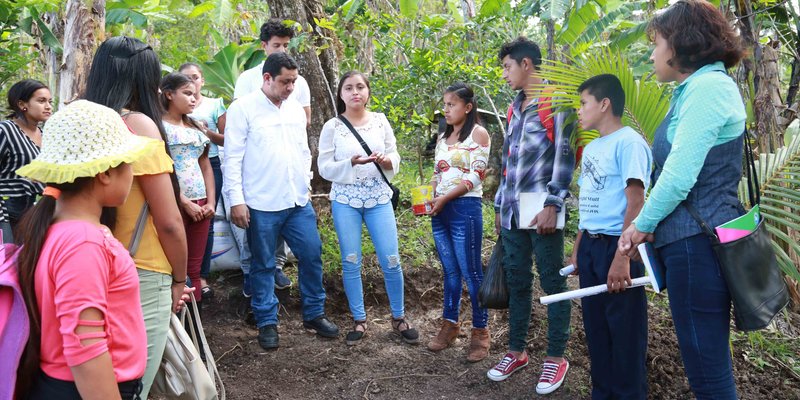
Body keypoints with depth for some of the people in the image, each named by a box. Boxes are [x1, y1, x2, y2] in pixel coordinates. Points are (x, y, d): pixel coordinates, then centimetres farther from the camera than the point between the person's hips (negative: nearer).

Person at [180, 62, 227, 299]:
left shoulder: (215, 105, 7)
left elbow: (225, 140, 6)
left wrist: (207, 132, -11)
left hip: (209, 166, 0)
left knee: (205, 222, 2)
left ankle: (202, 276, 12)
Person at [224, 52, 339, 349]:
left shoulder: (296, 108, 11)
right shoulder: (243, 108, -6)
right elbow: (233, 158, -9)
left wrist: (306, 188, 15)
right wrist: (236, 200, -13)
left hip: (299, 202, 5)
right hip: (261, 205, -5)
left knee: (312, 256, 8)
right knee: (263, 266, 7)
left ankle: (314, 314, 25)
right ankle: (267, 322, 21)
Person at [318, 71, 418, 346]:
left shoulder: (380, 121, 3)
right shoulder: (332, 127, -2)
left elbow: (395, 156, 7)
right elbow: (324, 168, -5)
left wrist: (386, 161, -16)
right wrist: (352, 163, -21)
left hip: (379, 198, 1)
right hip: (345, 200, -1)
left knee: (391, 260, -1)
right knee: (351, 262, 4)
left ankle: (398, 318, 18)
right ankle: (359, 320, 20)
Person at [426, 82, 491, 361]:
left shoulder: (478, 133, -4)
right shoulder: (443, 137, 16)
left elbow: (474, 177, -11)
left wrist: (444, 199, -16)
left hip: (465, 208, -6)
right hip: (440, 211, 6)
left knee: (471, 272, -2)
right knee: (449, 271, 13)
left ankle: (480, 331, 9)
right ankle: (450, 324, 23)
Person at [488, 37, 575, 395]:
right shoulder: (515, 107, 20)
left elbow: (564, 156, -11)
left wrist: (553, 205, -18)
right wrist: (500, 205, 19)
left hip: (542, 210, -7)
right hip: (512, 212, 7)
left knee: (552, 283, 1)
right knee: (516, 282, 11)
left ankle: (556, 357, 11)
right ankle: (517, 351, 22)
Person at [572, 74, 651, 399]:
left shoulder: (628, 142, -11)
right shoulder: (591, 148, 15)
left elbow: (635, 203, -17)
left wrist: (622, 258, -23)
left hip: (615, 247, -8)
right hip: (590, 247, 8)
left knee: (625, 333, 3)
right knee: (596, 329, 15)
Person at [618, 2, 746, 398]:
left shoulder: (708, 86, -14)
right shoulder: (697, 89, 17)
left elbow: (680, 174, -19)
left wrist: (642, 224, -5)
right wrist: (649, 224, 12)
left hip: (697, 243, -10)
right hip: (692, 238, 10)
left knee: (706, 366, -1)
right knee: (707, 359, 18)